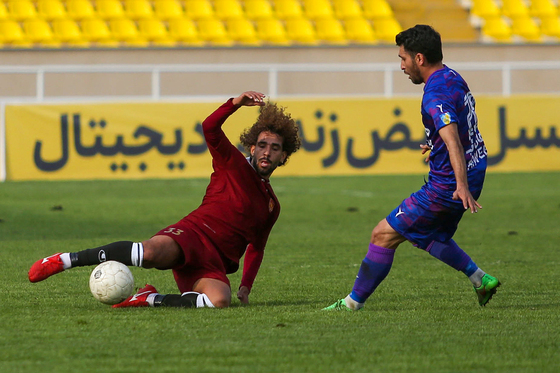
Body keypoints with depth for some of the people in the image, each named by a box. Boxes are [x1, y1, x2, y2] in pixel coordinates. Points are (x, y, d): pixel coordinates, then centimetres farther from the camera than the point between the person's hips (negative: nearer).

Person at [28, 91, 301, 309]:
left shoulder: (272, 205, 27)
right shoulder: (233, 165, 12)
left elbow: (256, 249, 36)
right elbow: (210, 128, -4)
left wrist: (246, 286, 21)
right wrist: (236, 103, -19)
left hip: (214, 264, 4)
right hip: (193, 233, -4)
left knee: (220, 300, -33)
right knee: (152, 252, -39)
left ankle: (151, 299, -13)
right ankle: (64, 260, -27)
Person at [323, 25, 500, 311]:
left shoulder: (436, 95, -23)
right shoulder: (452, 78, 9)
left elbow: (452, 139, -38)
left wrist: (461, 185, -48)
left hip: (447, 187, -10)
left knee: (384, 235, -3)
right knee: (427, 236, 29)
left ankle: (353, 303, 4)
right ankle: (481, 280, 23)